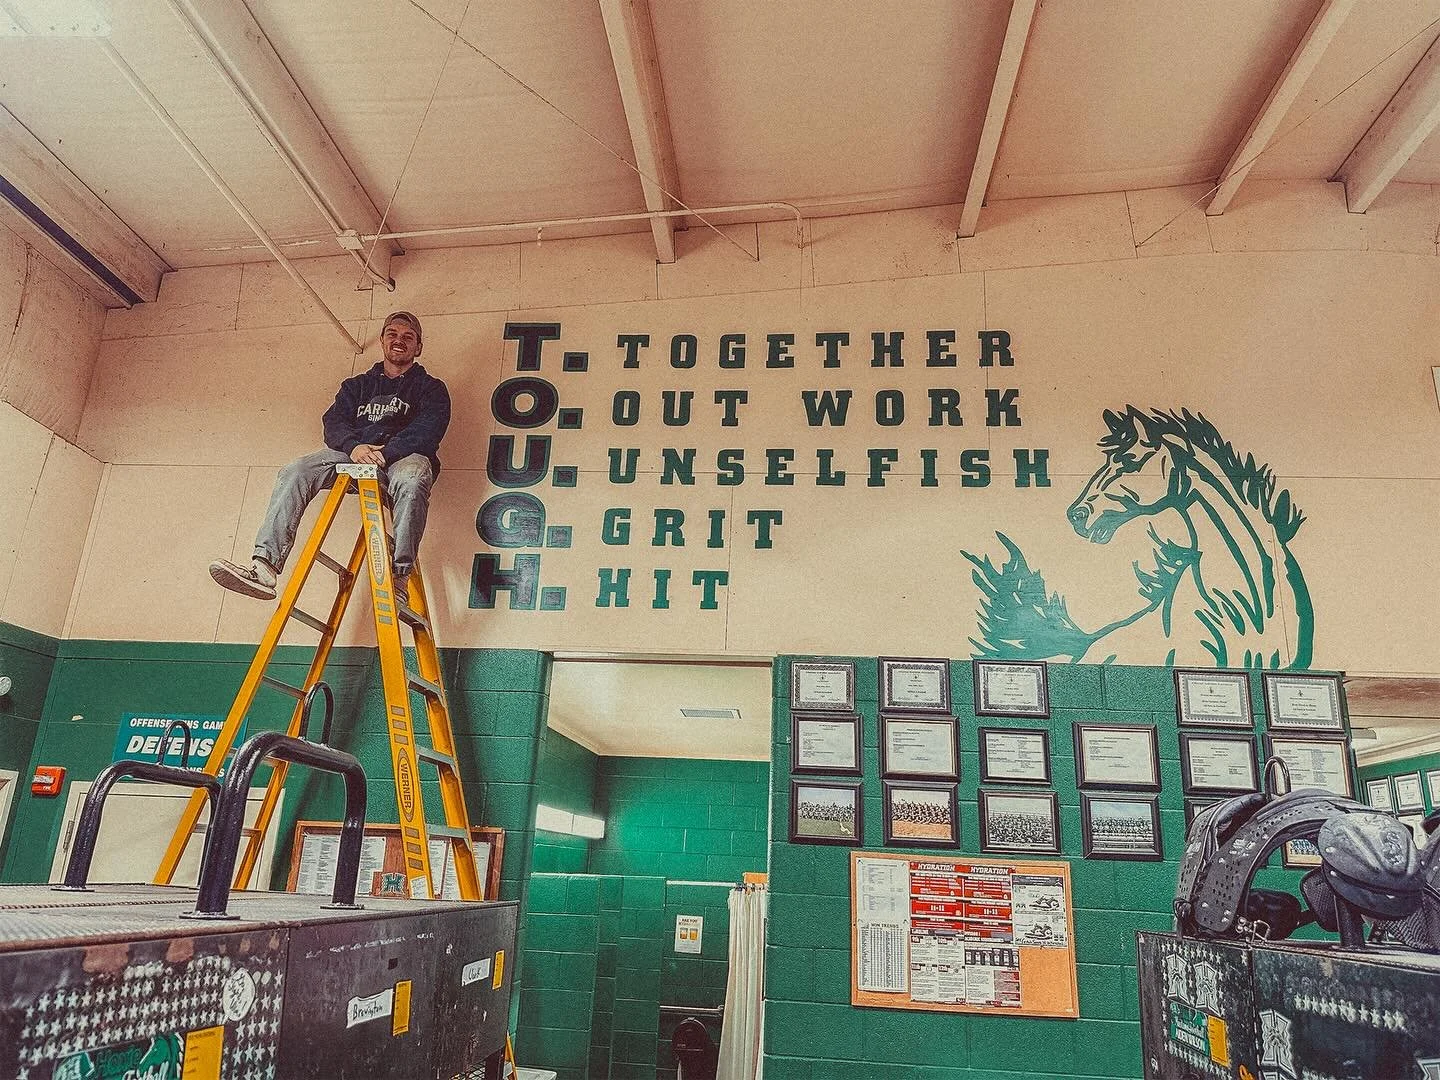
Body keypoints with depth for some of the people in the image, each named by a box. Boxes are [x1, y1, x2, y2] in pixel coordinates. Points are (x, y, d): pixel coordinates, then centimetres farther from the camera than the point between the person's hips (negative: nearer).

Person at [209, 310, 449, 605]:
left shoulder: (431, 388, 19)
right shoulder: (356, 385, 30)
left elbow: (428, 429, -2)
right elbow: (333, 423, 13)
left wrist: (386, 452, -20)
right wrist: (353, 446, -13)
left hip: (403, 456, -4)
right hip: (354, 454, 4)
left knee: (410, 479, -41)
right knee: (295, 472, -23)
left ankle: (399, 579, -45)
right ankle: (264, 565, -35)